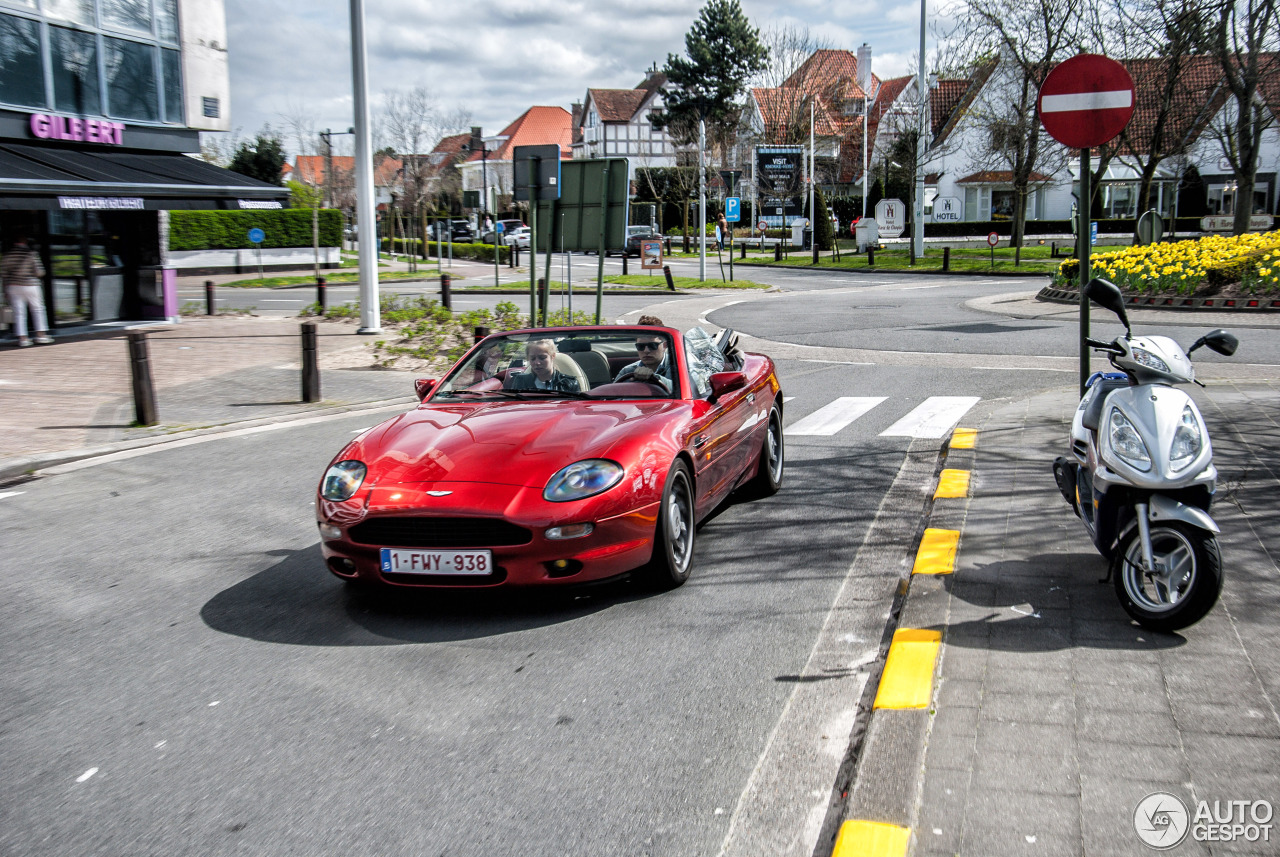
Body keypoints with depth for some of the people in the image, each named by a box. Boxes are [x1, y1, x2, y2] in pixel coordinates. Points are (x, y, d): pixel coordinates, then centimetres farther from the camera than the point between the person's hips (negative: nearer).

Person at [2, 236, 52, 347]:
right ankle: (41, 335, 6)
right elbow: (39, 272, -8)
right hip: (30, 285, -2)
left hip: (13, 286, 3)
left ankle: (22, 338, -1)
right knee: (37, 309, 10)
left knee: (18, 312, 4)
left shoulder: (8, 254, 2)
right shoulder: (31, 253, -6)